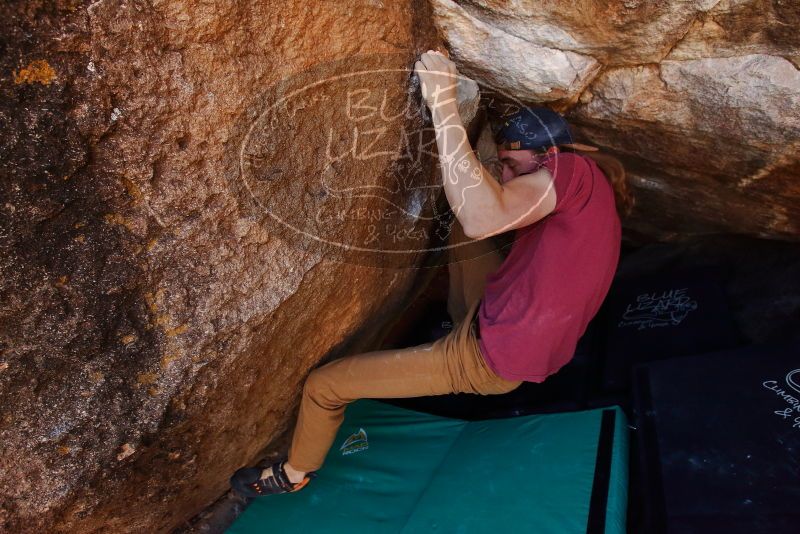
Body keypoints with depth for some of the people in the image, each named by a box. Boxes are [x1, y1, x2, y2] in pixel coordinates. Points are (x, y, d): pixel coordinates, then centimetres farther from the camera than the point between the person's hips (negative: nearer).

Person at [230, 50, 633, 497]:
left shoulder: (575, 168, -19)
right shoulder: (590, 191, 11)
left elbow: (482, 219, -40)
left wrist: (443, 103, -35)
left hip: (492, 359, -9)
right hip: (524, 338, 9)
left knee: (323, 384, 4)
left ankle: (295, 473, 33)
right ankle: (461, 320, 34)